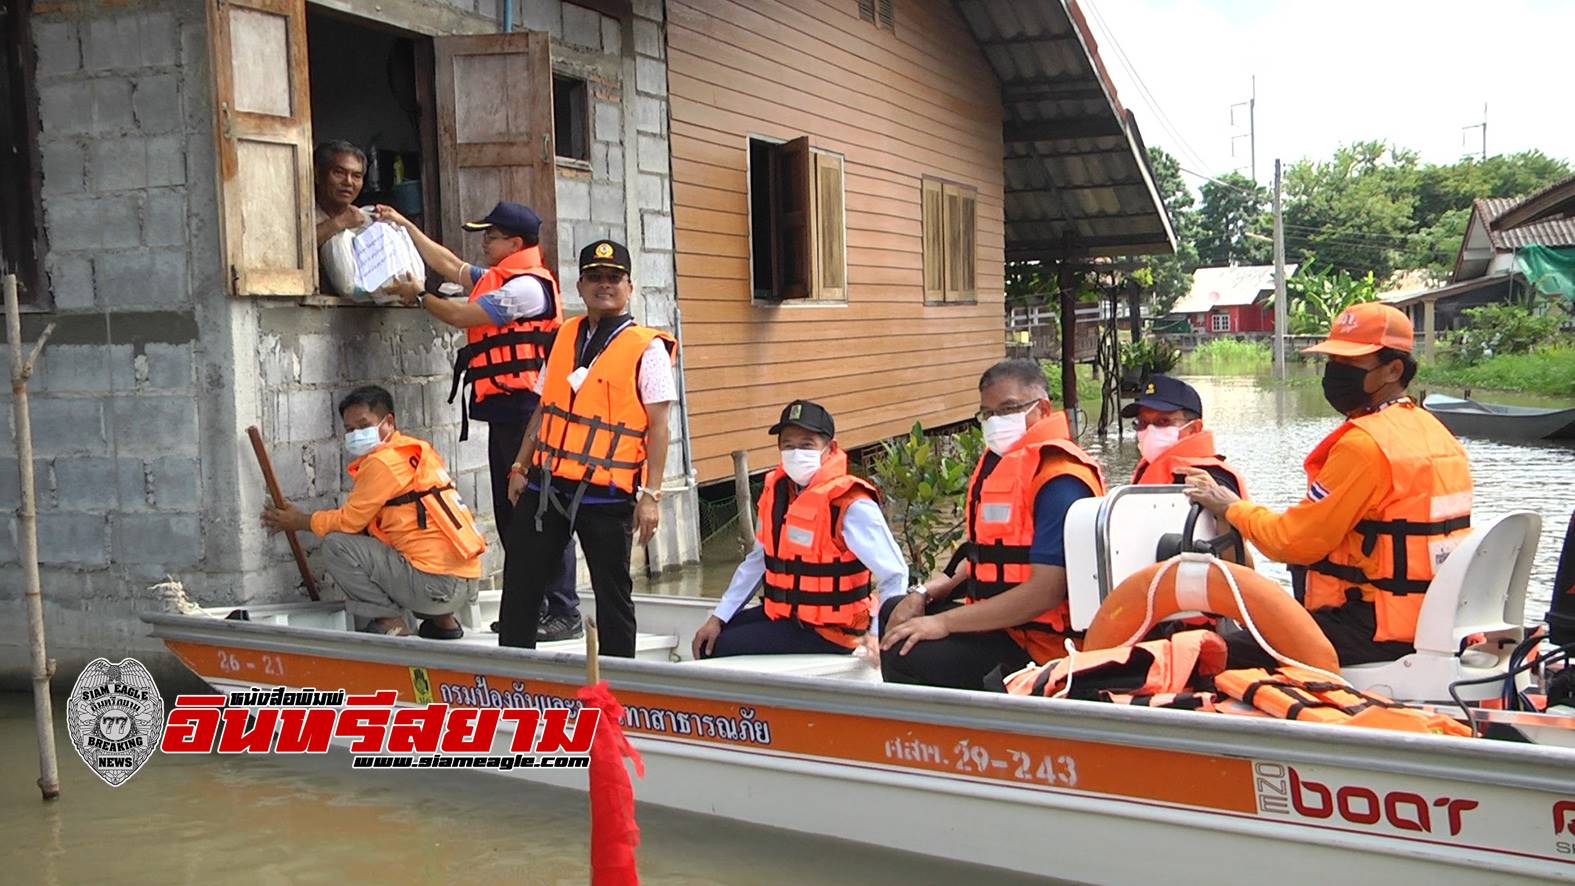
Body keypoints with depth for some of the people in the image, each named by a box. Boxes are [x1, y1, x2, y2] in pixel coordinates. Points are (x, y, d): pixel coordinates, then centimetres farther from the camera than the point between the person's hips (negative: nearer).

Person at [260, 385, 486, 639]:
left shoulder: (382, 462, -8)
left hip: (437, 584, -9)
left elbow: (349, 521, -4)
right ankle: (443, 620, 20)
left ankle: (389, 621, -1)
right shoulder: (416, 449, 19)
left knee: (336, 545, -6)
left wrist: (300, 521, 12)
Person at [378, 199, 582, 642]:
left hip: (525, 410, -11)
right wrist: (405, 225, 32)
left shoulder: (527, 286, -11)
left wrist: (419, 296, 6)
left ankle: (565, 614, -10)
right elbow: (449, 265, 31)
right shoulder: (495, 279, 20)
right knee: (510, 512, 12)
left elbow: (461, 316, -10)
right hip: (504, 411, 11)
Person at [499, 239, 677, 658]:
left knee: (612, 591, 5)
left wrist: (650, 495, -13)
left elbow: (658, 426, -8)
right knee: (520, 581, 9)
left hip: (605, 492, -5)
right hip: (547, 483, 6)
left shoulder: (647, 347, -5)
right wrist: (520, 468, 15)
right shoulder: (565, 336, 12)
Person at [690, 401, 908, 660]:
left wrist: (878, 634, -29)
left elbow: (894, 575, -18)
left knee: (721, 649, -15)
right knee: (707, 642, 7)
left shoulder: (851, 505, -19)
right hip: (782, 614, 8)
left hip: (828, 630, -8)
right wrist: (718, 618, 9)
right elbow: (758, 560, 12)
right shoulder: (777, 490, 4)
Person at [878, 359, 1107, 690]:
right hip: (1000, 621, 10)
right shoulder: (1000, 464, 13)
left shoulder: (1059, 480, -18)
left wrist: (944, 622, -21)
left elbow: (1046, 592, -26)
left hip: (1038, 644, -10)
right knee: (893, 612, 24)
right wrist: (924, 594, 2)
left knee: (902, 655, -26)